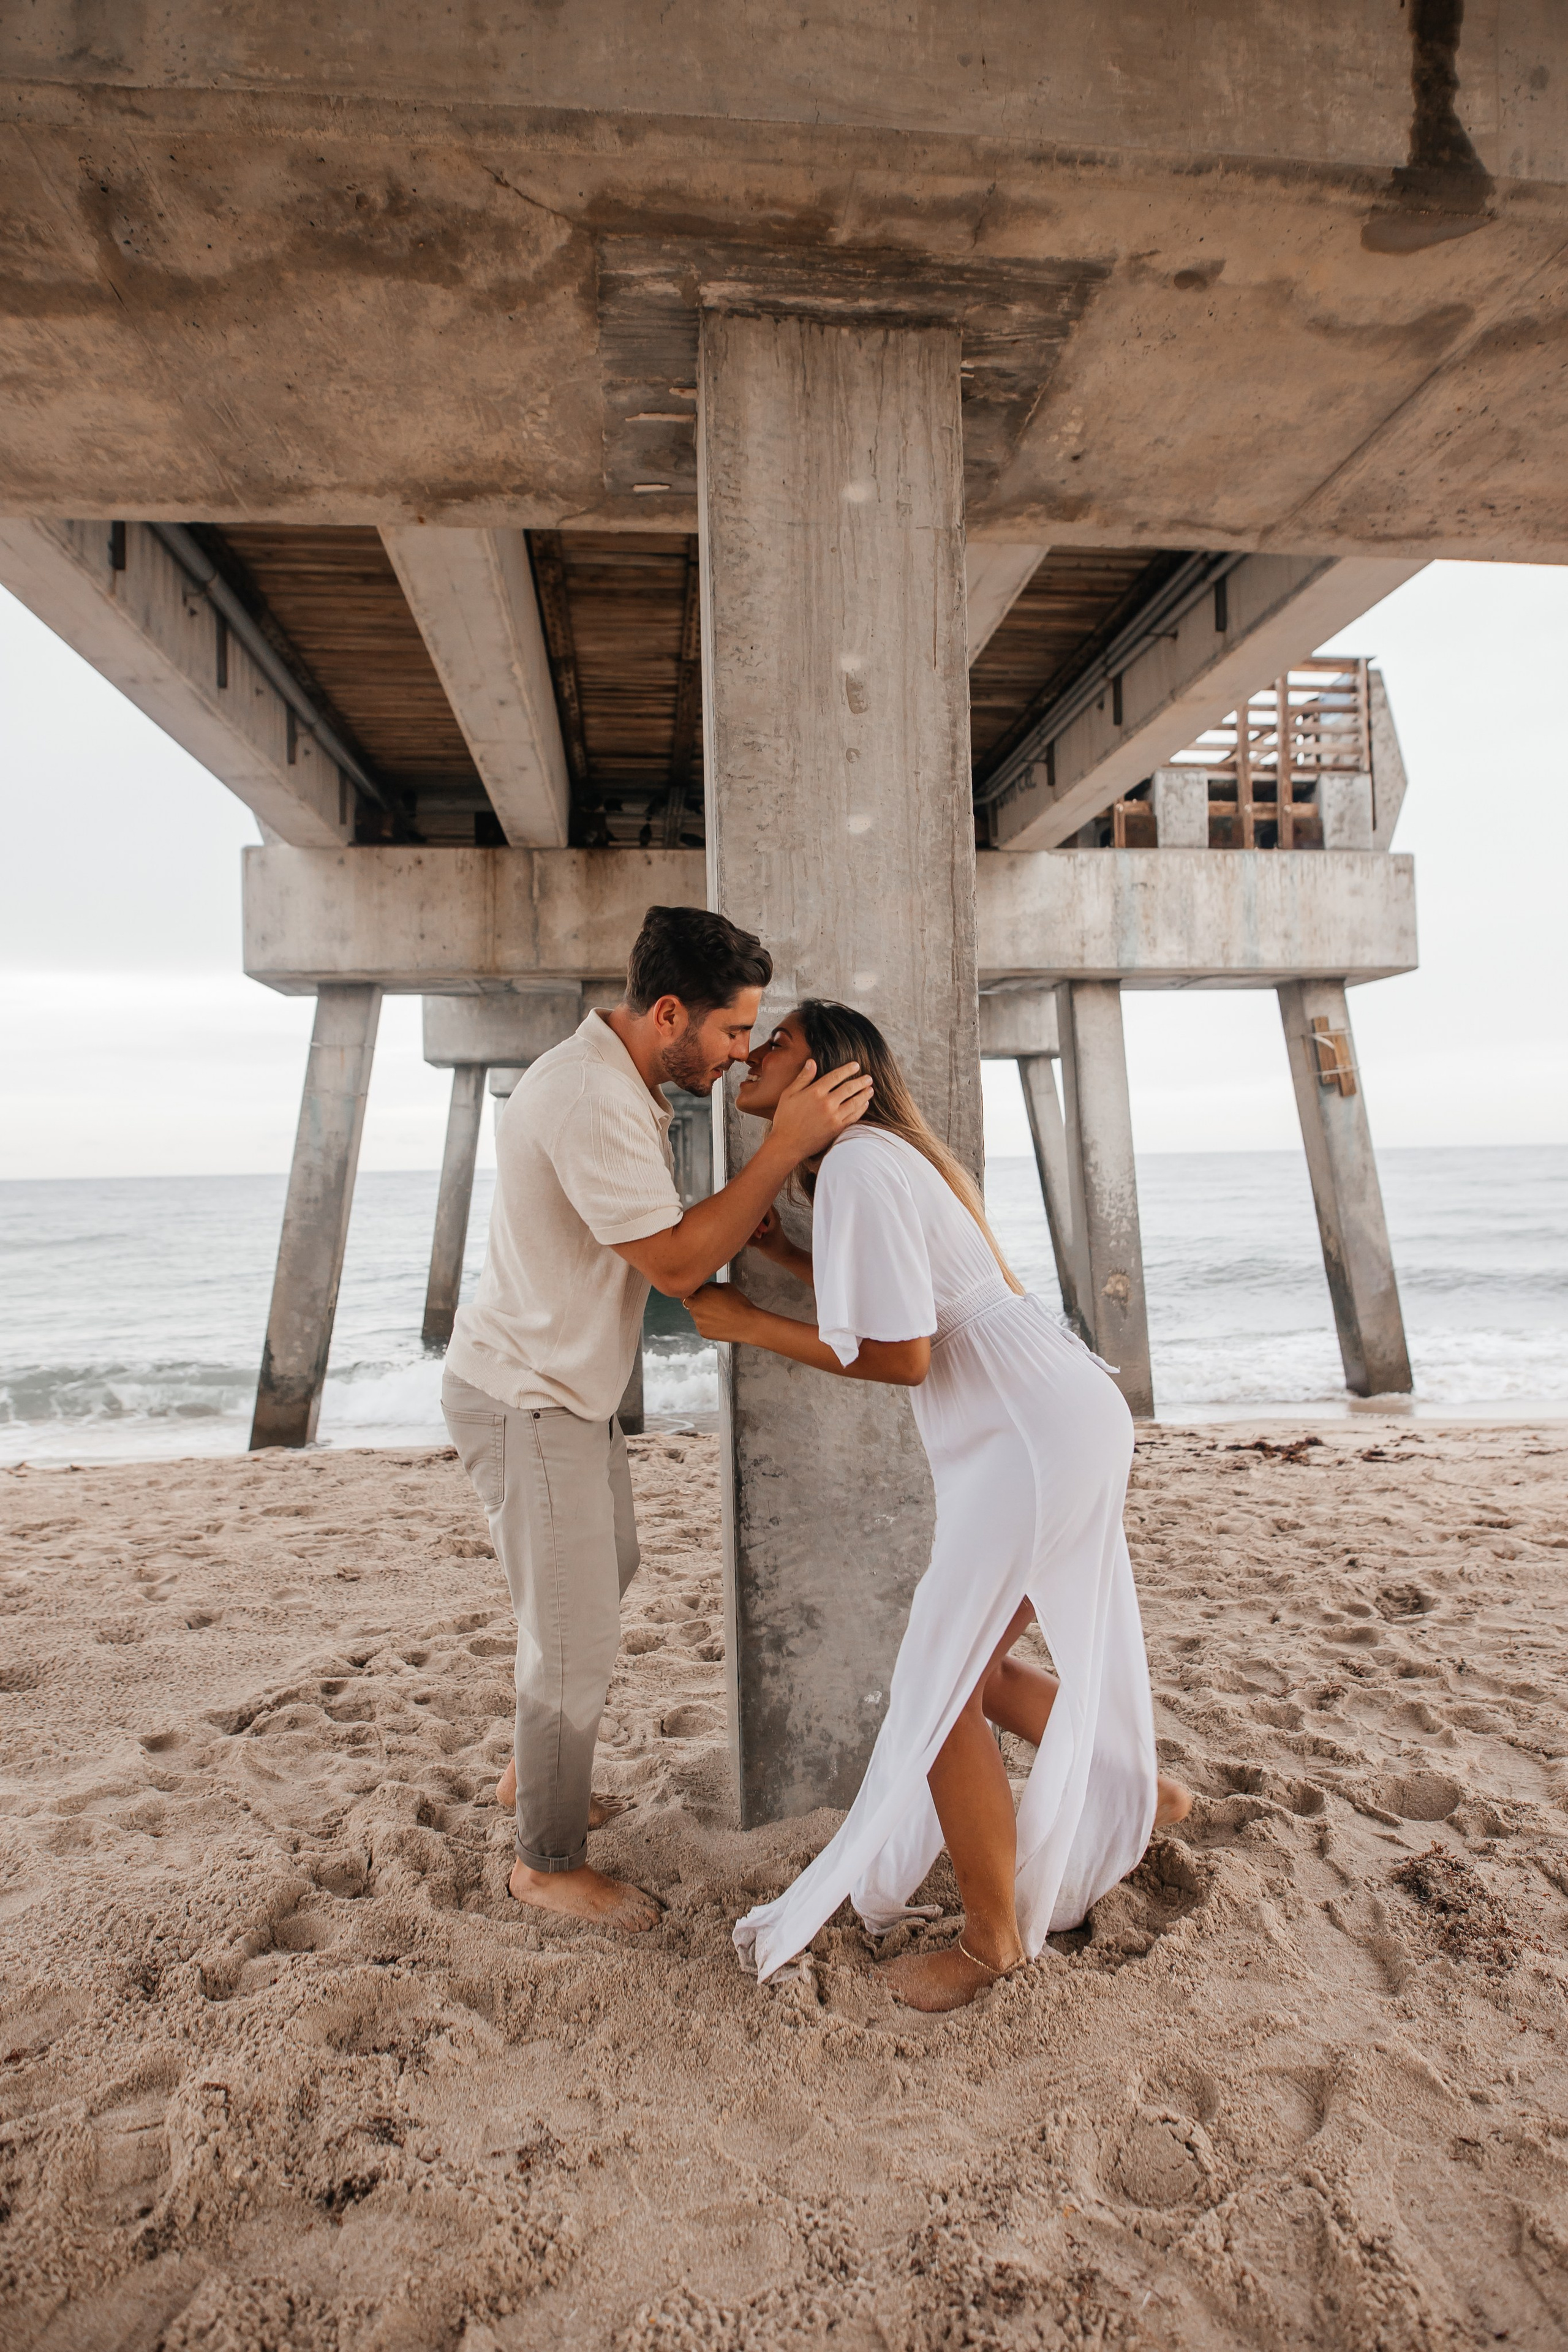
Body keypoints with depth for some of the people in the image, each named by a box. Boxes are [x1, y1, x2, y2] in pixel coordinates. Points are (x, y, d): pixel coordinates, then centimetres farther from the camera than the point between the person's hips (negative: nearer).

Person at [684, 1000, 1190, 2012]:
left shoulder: (856, 1166, -17)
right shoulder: (884, 1155, 14)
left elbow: (902, 1356, -18)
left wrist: (748, 1323, -11)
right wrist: (786, 1251, 13)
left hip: (1039, 1429, -10)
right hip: (1061, 1423, 10)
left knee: (938, 1689, 0)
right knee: (976, 1664, 20)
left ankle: (992, 1942, 19)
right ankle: (1139, 1794, 39)